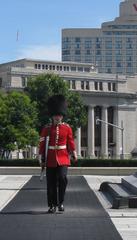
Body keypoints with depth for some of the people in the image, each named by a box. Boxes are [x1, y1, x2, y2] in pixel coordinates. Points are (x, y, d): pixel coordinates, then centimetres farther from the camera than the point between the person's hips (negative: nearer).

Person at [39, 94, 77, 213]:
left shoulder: (67, 128, 5)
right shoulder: (46, 129, 3)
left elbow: (70, 142, 10)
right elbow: (42, 144, 4)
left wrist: (74, 154, 0)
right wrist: (42, 159, 3)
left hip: (63, 159, 0)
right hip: (50, 160, 1)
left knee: (62, 178, -18)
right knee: (51, 184, 3)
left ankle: (61, 202, -1)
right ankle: (52, 205, 15)